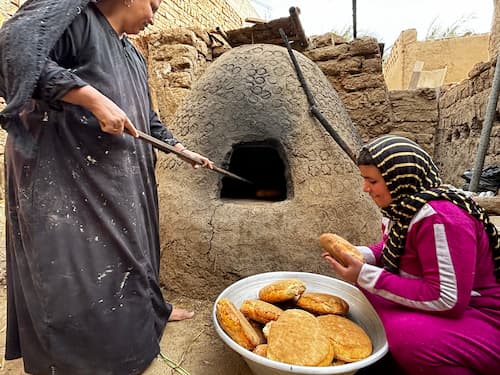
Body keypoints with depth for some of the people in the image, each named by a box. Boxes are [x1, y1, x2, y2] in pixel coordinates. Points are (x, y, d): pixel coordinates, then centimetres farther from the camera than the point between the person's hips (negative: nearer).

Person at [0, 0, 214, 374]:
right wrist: (95, 99, -25)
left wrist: (185, 151, 22)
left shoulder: (131, 53, 19)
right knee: (76, 258, -2)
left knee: (128, 242, 16)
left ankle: (148, 308, 35)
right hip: (64, 169, -8)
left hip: (118, 175, 9)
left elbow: (147, 116, 22)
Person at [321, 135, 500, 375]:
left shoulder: (440, 217, -29)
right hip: (437, 308, 8)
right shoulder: (401, 206, -3)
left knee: (405, 335, -33)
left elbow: (447, 300, -30)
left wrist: (365, 276, -28)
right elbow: (392, 248, 13)